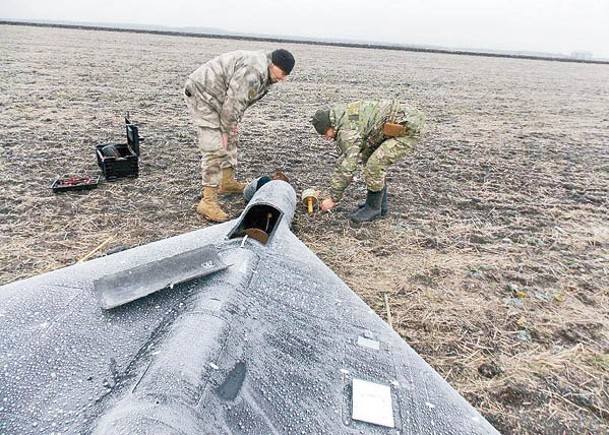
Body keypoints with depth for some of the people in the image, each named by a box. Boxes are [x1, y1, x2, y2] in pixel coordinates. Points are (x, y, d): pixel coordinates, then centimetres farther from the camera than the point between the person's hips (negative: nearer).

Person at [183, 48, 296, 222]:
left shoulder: (264, 73, 10)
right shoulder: (254, 70, -24)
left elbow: (239, 100, 14)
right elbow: (233, 101, -25)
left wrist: (232, 126, 8)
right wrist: (225, 130, -16)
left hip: (215, 96, 11)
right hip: (202, 93, -11)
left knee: (230, 139, 19)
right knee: (215, 149, -16)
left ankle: (227, 182, 34)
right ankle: (208, 202, -12)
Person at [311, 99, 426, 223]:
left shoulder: (348, 130, -22)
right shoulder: (343, 117, 9)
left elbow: (346, 167, -20)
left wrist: (334, 198, -9)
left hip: (409, 128, -10)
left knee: (375, 164, -15)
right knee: (369, 158, 14)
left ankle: (373, 208, 5)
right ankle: (380, 204, 21)